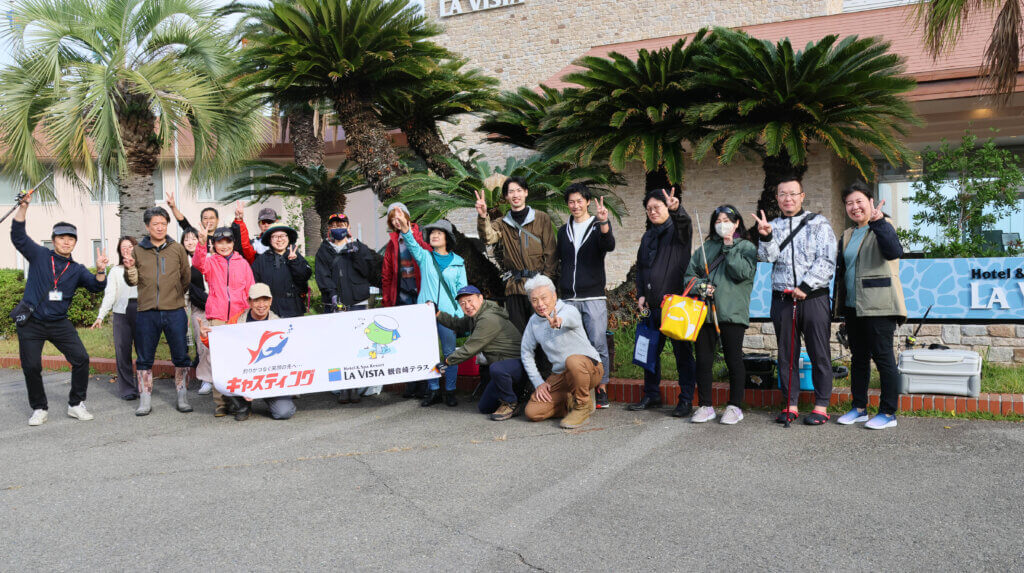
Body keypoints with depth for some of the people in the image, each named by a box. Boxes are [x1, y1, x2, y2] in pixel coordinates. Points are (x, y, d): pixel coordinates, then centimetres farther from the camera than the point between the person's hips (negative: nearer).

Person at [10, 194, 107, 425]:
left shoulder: (77, 269, 7)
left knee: (81, 358, -9)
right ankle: (39, 409, 19)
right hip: (30, 323, -2)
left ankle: (76, 404, 5)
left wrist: (100, 270, -25)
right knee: (31, 367, 1)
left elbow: (96, 286, -5)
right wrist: (23, 207, -20)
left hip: (59, 323, 2)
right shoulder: (39, 256, 1)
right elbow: (18, 235, -8)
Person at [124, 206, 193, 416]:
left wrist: (178, 296, 10)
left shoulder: (177, 249, 5)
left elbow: (187, 276, 11)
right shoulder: (138, 251, 7)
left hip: (175, 312, -1)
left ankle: (182, 398, 16)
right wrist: (129, 269, -9)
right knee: (144, 359, 7)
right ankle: (145, 400, 16)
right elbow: (133, 281, 10)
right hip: (147, 312, 1)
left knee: (181, 357, 4)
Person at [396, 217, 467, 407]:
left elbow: (462, 290, 8)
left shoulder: (458, 262, 7)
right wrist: (406, 232, -31)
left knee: (449, 352, 2)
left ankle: (450, 391, 12)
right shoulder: (425, 257, 9)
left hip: (448, 313, -1)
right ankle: (433, 390, 15)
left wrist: (460, 314, 0)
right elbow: (413, 247, -11)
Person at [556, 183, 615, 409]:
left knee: (598, 344, -5)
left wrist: (603, 222, -36)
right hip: (569, 299, 4)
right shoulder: (564, 231, 16)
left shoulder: (598, 227, 3)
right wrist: (559, 288, 14)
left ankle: (602, 389, 4)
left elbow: (609, 246, -19)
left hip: (593, 297, -4)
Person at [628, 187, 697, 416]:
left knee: (682, 352, -1)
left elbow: (685, 223, -25)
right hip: (652, 306, 6)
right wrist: (641, 295, 10)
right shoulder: (647, 237, 19)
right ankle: (652, 395, 24)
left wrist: (677, 209, -47)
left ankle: (686, 400, 5)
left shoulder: (677, 230, 0)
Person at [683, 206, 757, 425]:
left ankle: (735, 406, 11)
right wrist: (701, 285, -6)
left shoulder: (746, 247, 6)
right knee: (703, 359, 4)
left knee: (733, 359, 0)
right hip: (704, 312, 4)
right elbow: (689, 274, 13)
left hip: (732, 312, -4)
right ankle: (705, 406, 14)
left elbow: (743, 272, -11)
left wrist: (729, 248, -7)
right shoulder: (704, 248, 17)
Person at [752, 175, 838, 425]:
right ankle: (791, 404, 15)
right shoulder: (773, 226, 13)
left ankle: (821, 406, 8)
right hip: (782, 299, 3)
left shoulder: (818, 223, 4)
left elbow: (826, 261, -4)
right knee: (786, 354, 7)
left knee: (819, 354, 0)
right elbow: (767, 257, -1)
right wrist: (765, 236, -19)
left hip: (813, 297, -3)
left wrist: (805, 287, -11)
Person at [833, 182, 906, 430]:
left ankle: (888, 412, 4)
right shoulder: (847, 236, 17)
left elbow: (894, 252, -26)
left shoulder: (883, 227, -5)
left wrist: (878, 222, -34)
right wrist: (839, 303, 16)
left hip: (878, 306, -7)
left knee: (883, 357, -3)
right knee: (858, 358, 13)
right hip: (853, 307, 7)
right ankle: (859, 408, 22)